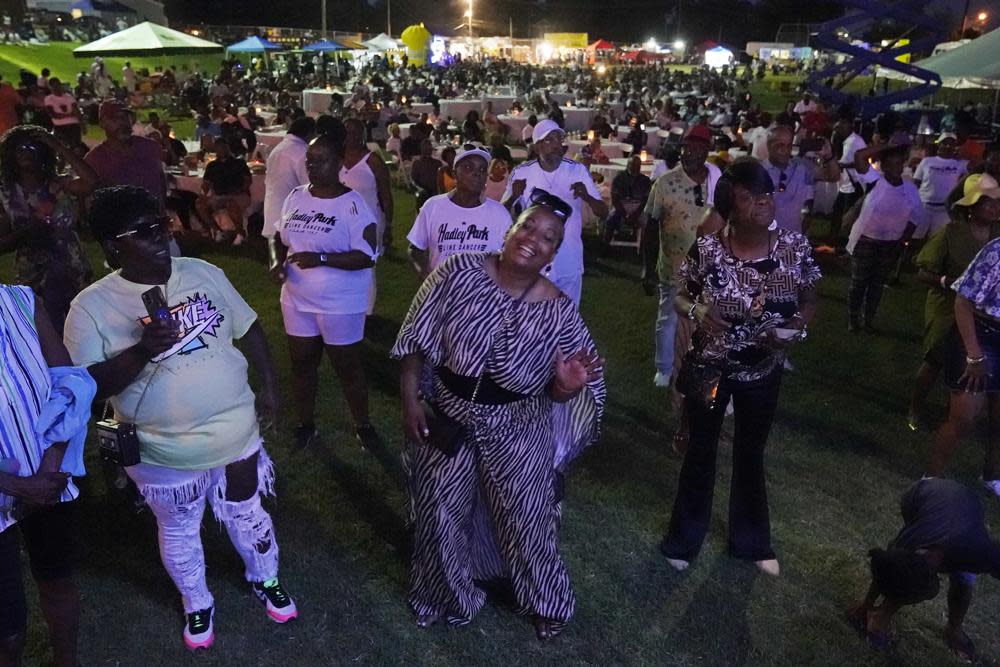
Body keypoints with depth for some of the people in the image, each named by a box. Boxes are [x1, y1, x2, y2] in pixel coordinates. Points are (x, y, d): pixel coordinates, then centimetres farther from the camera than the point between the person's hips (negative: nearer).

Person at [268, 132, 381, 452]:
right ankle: (305, 424, 36)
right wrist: (277, 260, -7)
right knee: (302, 363, 17)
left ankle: (362, 425, 29)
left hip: (340, 305, -5)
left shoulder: (352, 204, -16)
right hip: (297, 300, 6)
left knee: (347, 366, 9)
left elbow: (366, 256, -21)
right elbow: (280, 238, 14)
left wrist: (321, 258, -28)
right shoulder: (295, 197, 2)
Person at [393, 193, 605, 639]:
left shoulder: (558, 310, -12)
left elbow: (554, 391, -4)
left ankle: (545, 602, 45)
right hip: (446, 416, 1)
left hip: (517, 429, 0)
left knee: (525, 519, 15)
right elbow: (417, 339, -7)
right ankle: (447, 596, 48)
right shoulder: (460, 272, -14)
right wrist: (410, 400, -10)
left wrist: (568, 385, -27)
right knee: (442, 514, 17)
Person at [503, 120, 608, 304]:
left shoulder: (578, 170, -6)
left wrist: (586, 197, -27)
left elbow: (603, 213, -5)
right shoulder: (521, 173, -7)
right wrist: (513, 197, -24)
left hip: (569, 266, 1)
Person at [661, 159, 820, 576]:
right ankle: (685, 538, 39)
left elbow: (810, 303, 1)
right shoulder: (708, 249, -19)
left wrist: (794, 329, -20)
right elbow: (680, 297, -5)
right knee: (701, 452, 15)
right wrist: (699, 311, -27)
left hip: (763, 371, 2)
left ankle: (750, 541, 43)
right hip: (708, 368, -2)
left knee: (751, 454, 21)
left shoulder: (795, 247, -12)